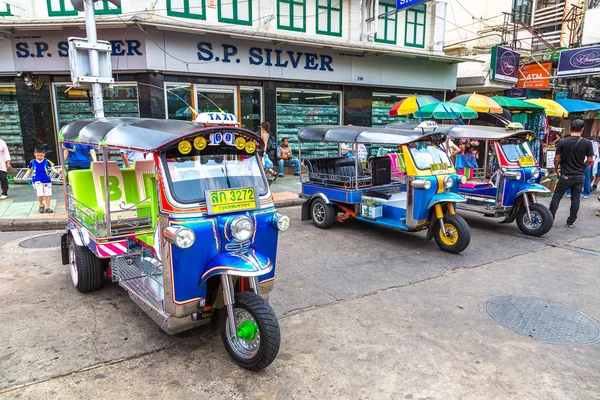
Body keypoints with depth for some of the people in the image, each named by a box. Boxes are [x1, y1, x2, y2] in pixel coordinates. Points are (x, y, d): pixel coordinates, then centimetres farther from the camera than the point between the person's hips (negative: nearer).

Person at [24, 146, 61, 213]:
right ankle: (41, 205, 16)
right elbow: (29, 170, 13)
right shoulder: (32, 162, 2)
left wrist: (57, 171, -21)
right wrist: (26, 176, -1)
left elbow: (52, 168, -2)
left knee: (47, 194, 4)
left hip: (46, 180, 1)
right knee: (40, 195, -9)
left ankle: (47, 207, 15)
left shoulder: (46, 162, -1)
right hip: (37, 181, 0)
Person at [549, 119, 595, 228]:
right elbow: (590, 160, -2)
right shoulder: (587, 143, -7)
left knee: (557, 197, 8)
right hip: (580, 176, 2)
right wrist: (581, 167, 17)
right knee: (576, 198, 9)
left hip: (566, 175, -1)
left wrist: (557, 169, 11)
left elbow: (557, 159, -7)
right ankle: (570, 222, 15)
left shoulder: (562, 142, -10)